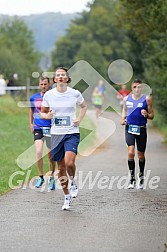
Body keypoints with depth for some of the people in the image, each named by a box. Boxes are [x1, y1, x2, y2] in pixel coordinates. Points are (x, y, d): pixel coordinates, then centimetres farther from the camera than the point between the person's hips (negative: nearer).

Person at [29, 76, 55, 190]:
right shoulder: (34, 98, 6)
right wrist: (31, 124, 20)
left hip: (51, 128, -1)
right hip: (38, 128, 1)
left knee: (51, 156, 7)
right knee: (39, 151, -18)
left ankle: (51, 179, 22)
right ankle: (41, 177, -5)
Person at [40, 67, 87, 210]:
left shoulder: (75, 94, -2)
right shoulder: (48, 95, 0)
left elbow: (84, 106, 17)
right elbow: (42, 112, 12)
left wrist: (79, 119, 1)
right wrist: (47, 116, -11)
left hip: (72, 133, -2)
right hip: (56, 134, 2)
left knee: (69, 163, -22)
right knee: (61, 167, 7)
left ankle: (72, 182, 10)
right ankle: (67, 197, 22)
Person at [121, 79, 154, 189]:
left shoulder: (147, 99, -2)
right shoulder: (127, 99, 6)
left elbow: (152, 116, 2)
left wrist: (146, 115, -20)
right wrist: (123, 118, 5)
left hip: (141, 129, -1)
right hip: (129, 128, 1)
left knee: (141, 155, 10)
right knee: (131, 152, -17)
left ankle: (141, 175, 35)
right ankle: (132, 178, -10)